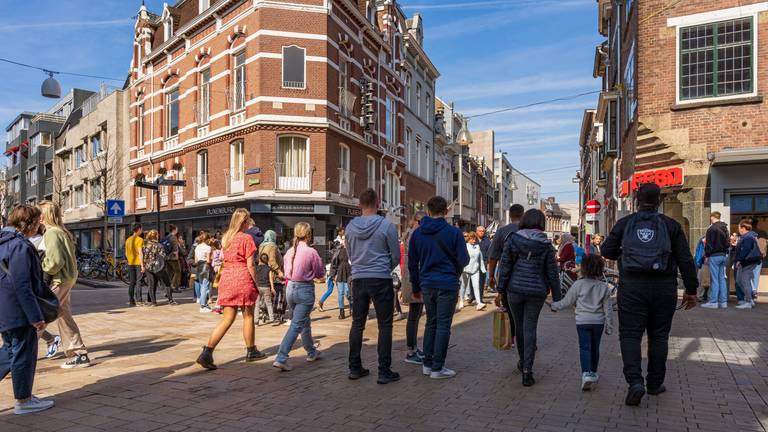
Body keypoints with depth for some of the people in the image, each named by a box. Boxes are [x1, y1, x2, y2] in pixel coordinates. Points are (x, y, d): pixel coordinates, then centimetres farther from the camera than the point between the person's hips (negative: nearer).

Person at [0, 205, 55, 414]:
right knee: (24, 353, 2)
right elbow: (22, 286, -23)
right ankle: (23, 401, 14)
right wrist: (36, 316, -21)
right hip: (18, 311, -10)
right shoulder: (20, 246, -20)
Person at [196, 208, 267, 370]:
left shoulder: (226, 238, 13)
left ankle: (207, 352, -4)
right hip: (243, 279, -6)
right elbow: (250, 265, -9)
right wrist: (256, 284, -2)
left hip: (226, 278, 6)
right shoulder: (246, 238, -8)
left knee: (227, 319, 8)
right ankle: (251, 352, 23)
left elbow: (225, 260, 14)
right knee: (248, 316, 10)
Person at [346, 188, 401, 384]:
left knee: (357, 324, 13)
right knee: (384, 326, 3)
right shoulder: (386, 225, -10)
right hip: (381, 280, -4)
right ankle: (384, 371, 5)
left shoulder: (350, 226, 2)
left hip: (358, 280, 4)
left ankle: (355, 368, 20)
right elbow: (396, 256, -2)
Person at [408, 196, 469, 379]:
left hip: (427, 285, 4)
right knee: (443, 325, 2)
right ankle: (437, 368, 6)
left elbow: (412, 263, 8)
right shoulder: (453, 232, -9)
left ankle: (427, 364, 21)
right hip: (447, 285, -4)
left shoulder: (417, 233, 4)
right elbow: (464, 260, -5)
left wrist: (416, 288, 16)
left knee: (431, 323, 17)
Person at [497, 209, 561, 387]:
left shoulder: (512, 239, -2)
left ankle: (523, 362, 36)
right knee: (530, 328, 3)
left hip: (515, 289, 1)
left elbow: (505, 267, -3)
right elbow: (552, 273, 1)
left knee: (519, 326, 17)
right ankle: (527, 371, -1)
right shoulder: (546, 245, 0)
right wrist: (556, 298, 7)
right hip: (536, 292, 0)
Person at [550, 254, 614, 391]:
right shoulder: (604, 287, 0)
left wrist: (555, 306, 18)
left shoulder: (578, 284, -8)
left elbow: (567, 301, 0)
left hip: (582, 321, -3)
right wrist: (609, 326, 12)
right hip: (598, 321, 3)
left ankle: (586, 374, -20)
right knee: (595, 347, 16)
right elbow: (608, 308, 3)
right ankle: (593, 373, 30)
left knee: (584, 347, -3)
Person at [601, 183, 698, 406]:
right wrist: (691, 290, 6)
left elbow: (607, 251, 5)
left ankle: (635, 381, -13)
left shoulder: (624, 223, 2)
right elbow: (685, 260, 1)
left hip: (632, 286, -1)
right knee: (659, 335, 14)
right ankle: (655, 383, 23)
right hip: (664, 287, 1)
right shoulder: (671, 225, 3)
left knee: (630, 334, 3)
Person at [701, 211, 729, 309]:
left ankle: (713, 302, -4)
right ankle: (723, 301, 12)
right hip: (723, 255, 8)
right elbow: (727, 243, 16)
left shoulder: (711, 229, -13)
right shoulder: (725, 228, 13)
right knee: (722, 278, 10)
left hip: (714, 256, -8)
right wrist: (725, 252, 18)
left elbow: (709, 244, -14)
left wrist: (707, 255, -7)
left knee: (714, 279, -6)